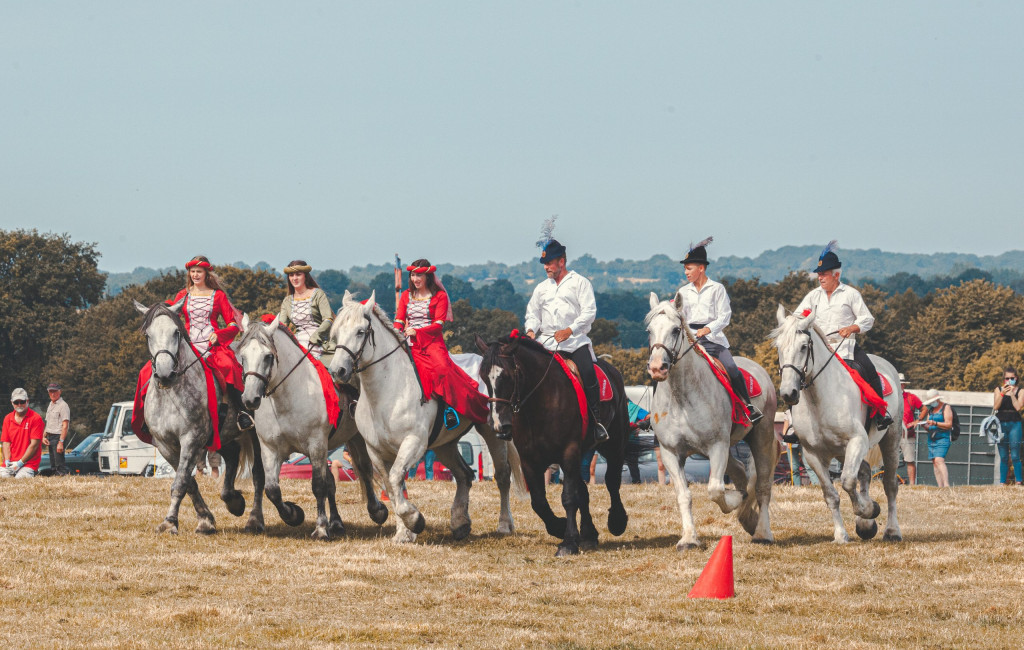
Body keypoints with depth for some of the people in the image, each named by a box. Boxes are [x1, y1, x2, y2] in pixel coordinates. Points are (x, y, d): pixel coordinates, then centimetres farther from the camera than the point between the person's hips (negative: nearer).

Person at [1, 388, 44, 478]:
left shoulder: (36, 418, -4)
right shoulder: (8, 419, 12)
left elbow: (34, 444, -9)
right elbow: (6, 442, 11)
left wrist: (20, 463, -13)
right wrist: (7, 461, -6)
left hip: (29, 463, -4)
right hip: (11, 462, 4)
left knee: (20, 477, -28)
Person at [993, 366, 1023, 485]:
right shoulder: (998, 390, 10)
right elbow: (995, 406, -2)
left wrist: (1012, 393, -10)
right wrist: (1002, 393, -11)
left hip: (1014, 424, -2)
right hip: (1001, 424, 2)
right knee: (1003, 457, 5)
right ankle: (1003, 482, 6)